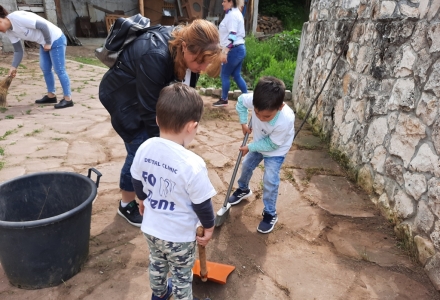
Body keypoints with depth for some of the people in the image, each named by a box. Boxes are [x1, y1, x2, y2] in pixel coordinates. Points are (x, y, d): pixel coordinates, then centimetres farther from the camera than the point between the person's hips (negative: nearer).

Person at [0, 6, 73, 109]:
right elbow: (18, 51, 11)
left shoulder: (17, 17, -23)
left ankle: (68, 99, 0)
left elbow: (43, 25, -24)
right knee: (45, 69, 15)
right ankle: (51, 95, 27)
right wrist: (13, 67, 4)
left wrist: (48, 43, -14)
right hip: (44, 43, 10)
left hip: (56, 39, -10)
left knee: (59, 70, -7)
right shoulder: (9, 32, 5)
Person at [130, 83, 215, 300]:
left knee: (157, 263, 33)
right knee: (182, 275, 21)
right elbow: (202, 203, -21)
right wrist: (209, 227, -1)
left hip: (150, 227, 6)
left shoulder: (145, 148, -15)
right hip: (179, 235, -6)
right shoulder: (193, 164, -33)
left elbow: (137, 181, 3)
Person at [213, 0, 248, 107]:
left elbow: (232, 35, -24)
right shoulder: (236, 13, 17)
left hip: (234, 50, -10)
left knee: (224, 75, 0)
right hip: (239, 49, 10)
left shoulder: (232, 15, -15)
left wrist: (225, 52, -29)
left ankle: (224, 100, 12)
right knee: (237, 75, 12)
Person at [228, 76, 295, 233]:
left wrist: (250, 147, -21)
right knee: (246, 165, 19)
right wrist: (243, 123, -11)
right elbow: (241, 101, -9)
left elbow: (272, 144, -28)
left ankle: (270, 214, 11)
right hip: (260, 142, 5)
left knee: (270, 180, -9)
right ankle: (243, 189, 50)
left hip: (276, 150, -5)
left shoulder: (285, 120, -43)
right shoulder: (254, 100, -35)